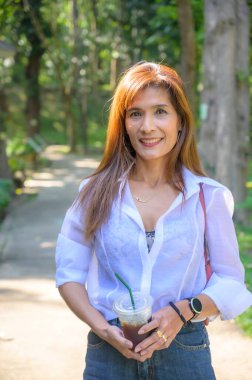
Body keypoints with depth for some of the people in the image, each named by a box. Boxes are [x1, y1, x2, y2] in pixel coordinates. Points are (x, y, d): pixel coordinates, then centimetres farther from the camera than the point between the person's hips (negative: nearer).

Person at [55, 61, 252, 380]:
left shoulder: (208, 196, -3)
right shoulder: (97, 193, -2)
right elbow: (69, 274, 2)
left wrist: (183, 310, -16)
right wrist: (103, 328, -13)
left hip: (184, 353, 0)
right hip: (110, 354, 0)